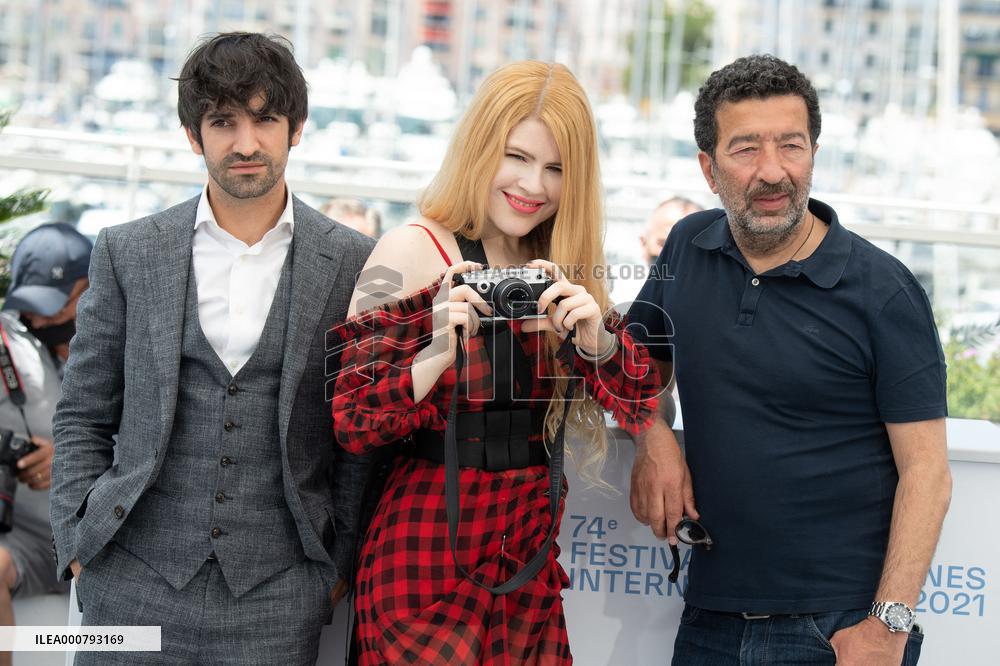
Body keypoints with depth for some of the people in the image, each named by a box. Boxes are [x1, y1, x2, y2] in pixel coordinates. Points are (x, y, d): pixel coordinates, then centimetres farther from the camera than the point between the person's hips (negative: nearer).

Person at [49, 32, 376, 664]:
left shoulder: (352, 264, 2)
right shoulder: (127, 252, 5)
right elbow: (83, 416, 10)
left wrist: (340, 563, 3)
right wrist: (78, 543, 2)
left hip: (277, 595, -1)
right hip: (134, 584, 1)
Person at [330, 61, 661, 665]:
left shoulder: (566, 271, 10)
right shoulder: (415, 251, -7)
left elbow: (638, 411, 3)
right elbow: (352, 426, -11)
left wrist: (597, 339, -15)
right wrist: (439, 353, -27)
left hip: (531, 563, 5)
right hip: (430, 556, -5)